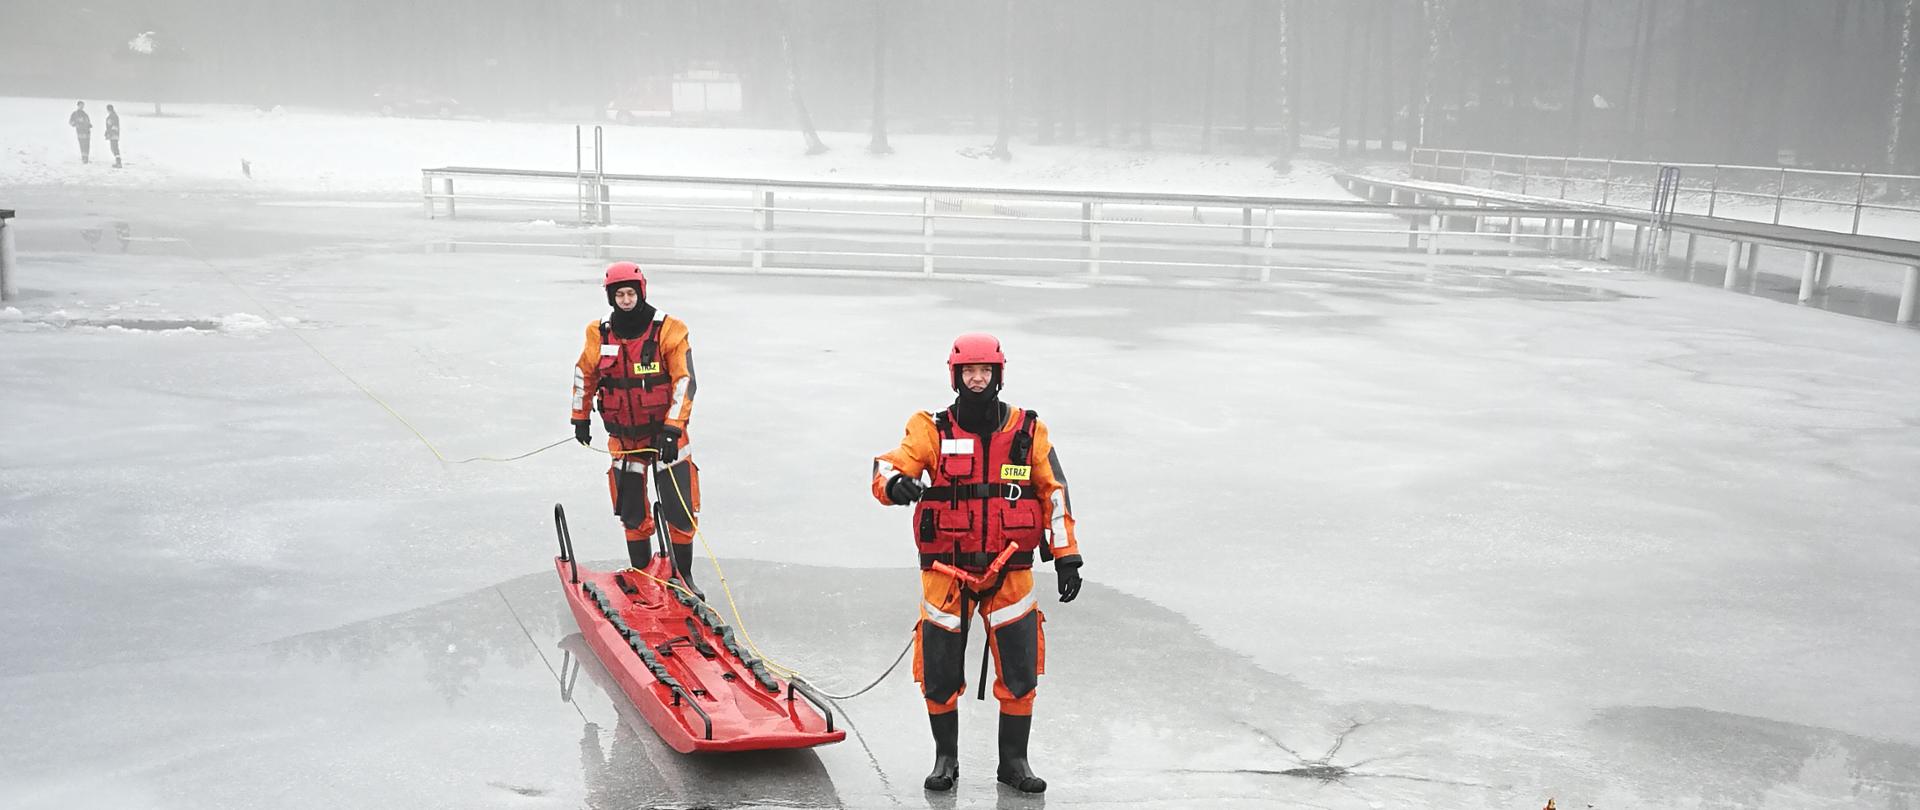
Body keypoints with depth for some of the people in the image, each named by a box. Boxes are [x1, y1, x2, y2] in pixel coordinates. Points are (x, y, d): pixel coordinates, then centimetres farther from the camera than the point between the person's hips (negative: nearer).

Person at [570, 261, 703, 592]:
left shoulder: (669, 330, -11)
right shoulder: (600, 335, 0)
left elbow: (685, 381, -14)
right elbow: (584, 375, 17)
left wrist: (672, 429, -21)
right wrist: (580, 417, 21)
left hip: (666, 432, -3)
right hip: (624, 437, 3)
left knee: (680, 512, -1)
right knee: (633, 514, 8)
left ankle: (683, 577, 15)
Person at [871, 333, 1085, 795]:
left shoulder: (1028, 431, 3)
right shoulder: (932, 430, -1)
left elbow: (1053, 492, 6)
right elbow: (890, 466, -15)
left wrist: (1067, 557, 1)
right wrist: (895, 483, -39)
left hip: (1009, 571, 1)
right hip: (946, 571, -1)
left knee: (1019, 671, 2)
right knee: (940, 674, 5)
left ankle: (1014, 761, 20)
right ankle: (946, 759, 25)